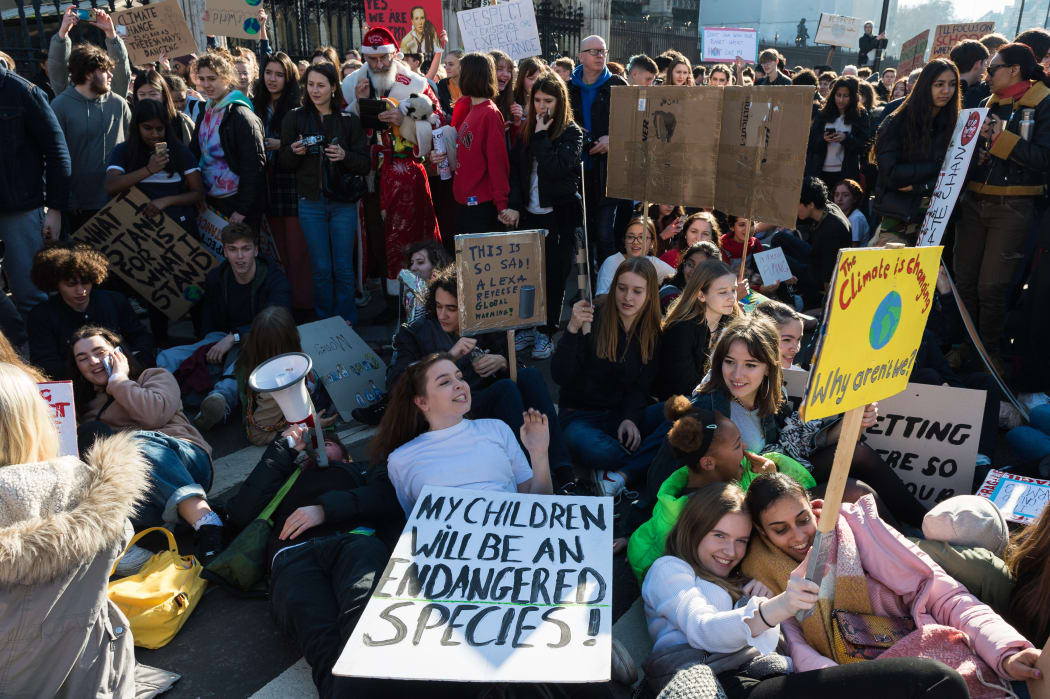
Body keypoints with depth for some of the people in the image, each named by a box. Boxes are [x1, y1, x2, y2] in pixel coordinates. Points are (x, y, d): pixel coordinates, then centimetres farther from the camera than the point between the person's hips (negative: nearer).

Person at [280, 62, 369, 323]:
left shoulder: (348, 119, 3)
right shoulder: (295, 118, 5)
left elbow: (364, 163, 1)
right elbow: (284, 162, 6)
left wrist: (344, 156, -19)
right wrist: (294, 151, -16)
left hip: (343, 202, 0)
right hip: (311, 202, 1)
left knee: (344, 268, 3)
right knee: (321, 268, 4)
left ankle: (346, 323, 16)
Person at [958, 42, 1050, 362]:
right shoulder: (989, 103, 14)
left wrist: (1001, 137, -18)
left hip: (1012, 207, -6)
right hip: (973, 201, 6)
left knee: (992, 286, -4)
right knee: (964, 280, 7)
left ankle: (989, 354, 12)